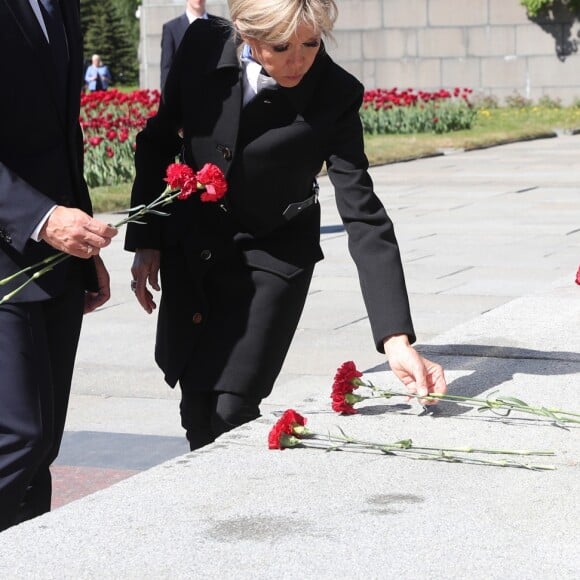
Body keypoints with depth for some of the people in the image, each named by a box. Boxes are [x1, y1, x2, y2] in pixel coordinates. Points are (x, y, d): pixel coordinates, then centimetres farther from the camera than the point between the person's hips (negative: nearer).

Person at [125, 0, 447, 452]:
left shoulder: (335, 96, -22)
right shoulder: (204, 46, -15)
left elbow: (363, 216, -25)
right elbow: (159, 141, 1)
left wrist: (397, 338, -33)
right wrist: (145, 241, 1)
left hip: (270, 259, -3)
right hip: (189, 249, 3)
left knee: (229, 414, -12)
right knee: (196, 413, 8)